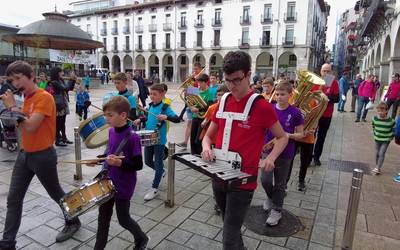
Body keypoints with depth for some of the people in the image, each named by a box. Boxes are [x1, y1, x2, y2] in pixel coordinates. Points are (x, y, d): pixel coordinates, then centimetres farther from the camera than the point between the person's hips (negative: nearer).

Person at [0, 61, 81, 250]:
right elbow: (22, 124, 13)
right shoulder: (27, 97, 8)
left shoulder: (44, 97, -19)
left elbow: (30, 126, -25)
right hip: (24, 154, 8)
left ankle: (73, 222, 35)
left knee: (56, 194, 11)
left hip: (43, 156, -8)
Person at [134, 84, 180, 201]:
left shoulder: (165, 107, -16)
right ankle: (160, 171, 46)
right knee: (148, 161, 18)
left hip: (159, 140, -7)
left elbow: (177, 119, -26)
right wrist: (140, 119, 6)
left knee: (158, 163, 4)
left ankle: (154, 189, 15)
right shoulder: (150, 106, 6)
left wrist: (166, 117, -42)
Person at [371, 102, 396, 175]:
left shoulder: (391, 121, -16)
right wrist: (375, 135, 7)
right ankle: (377, 166, 26)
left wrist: (391, 137, -6)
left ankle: (378, 168, -4)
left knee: (381, 153, -8)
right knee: (377, 153, 13)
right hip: (377, 139, 4)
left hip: (386, 140, -4)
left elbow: (394, 130, -4)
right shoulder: (375, 118, -6)